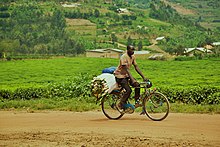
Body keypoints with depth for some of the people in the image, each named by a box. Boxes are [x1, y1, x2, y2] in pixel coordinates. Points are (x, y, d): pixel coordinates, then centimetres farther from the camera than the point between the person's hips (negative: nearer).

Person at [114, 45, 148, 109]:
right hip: (120, 76, -8)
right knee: (128, 90, -21)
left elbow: (136, 67, 3)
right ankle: (121, 104, -7)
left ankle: (137, 102, 0)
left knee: (137, 85, -10)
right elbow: (127, 69, -29)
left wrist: (143, 77, -5)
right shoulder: (124, 57, -23)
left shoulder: (133, 57, 2)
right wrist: (132, 79, -37)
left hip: (126, 75, 8)